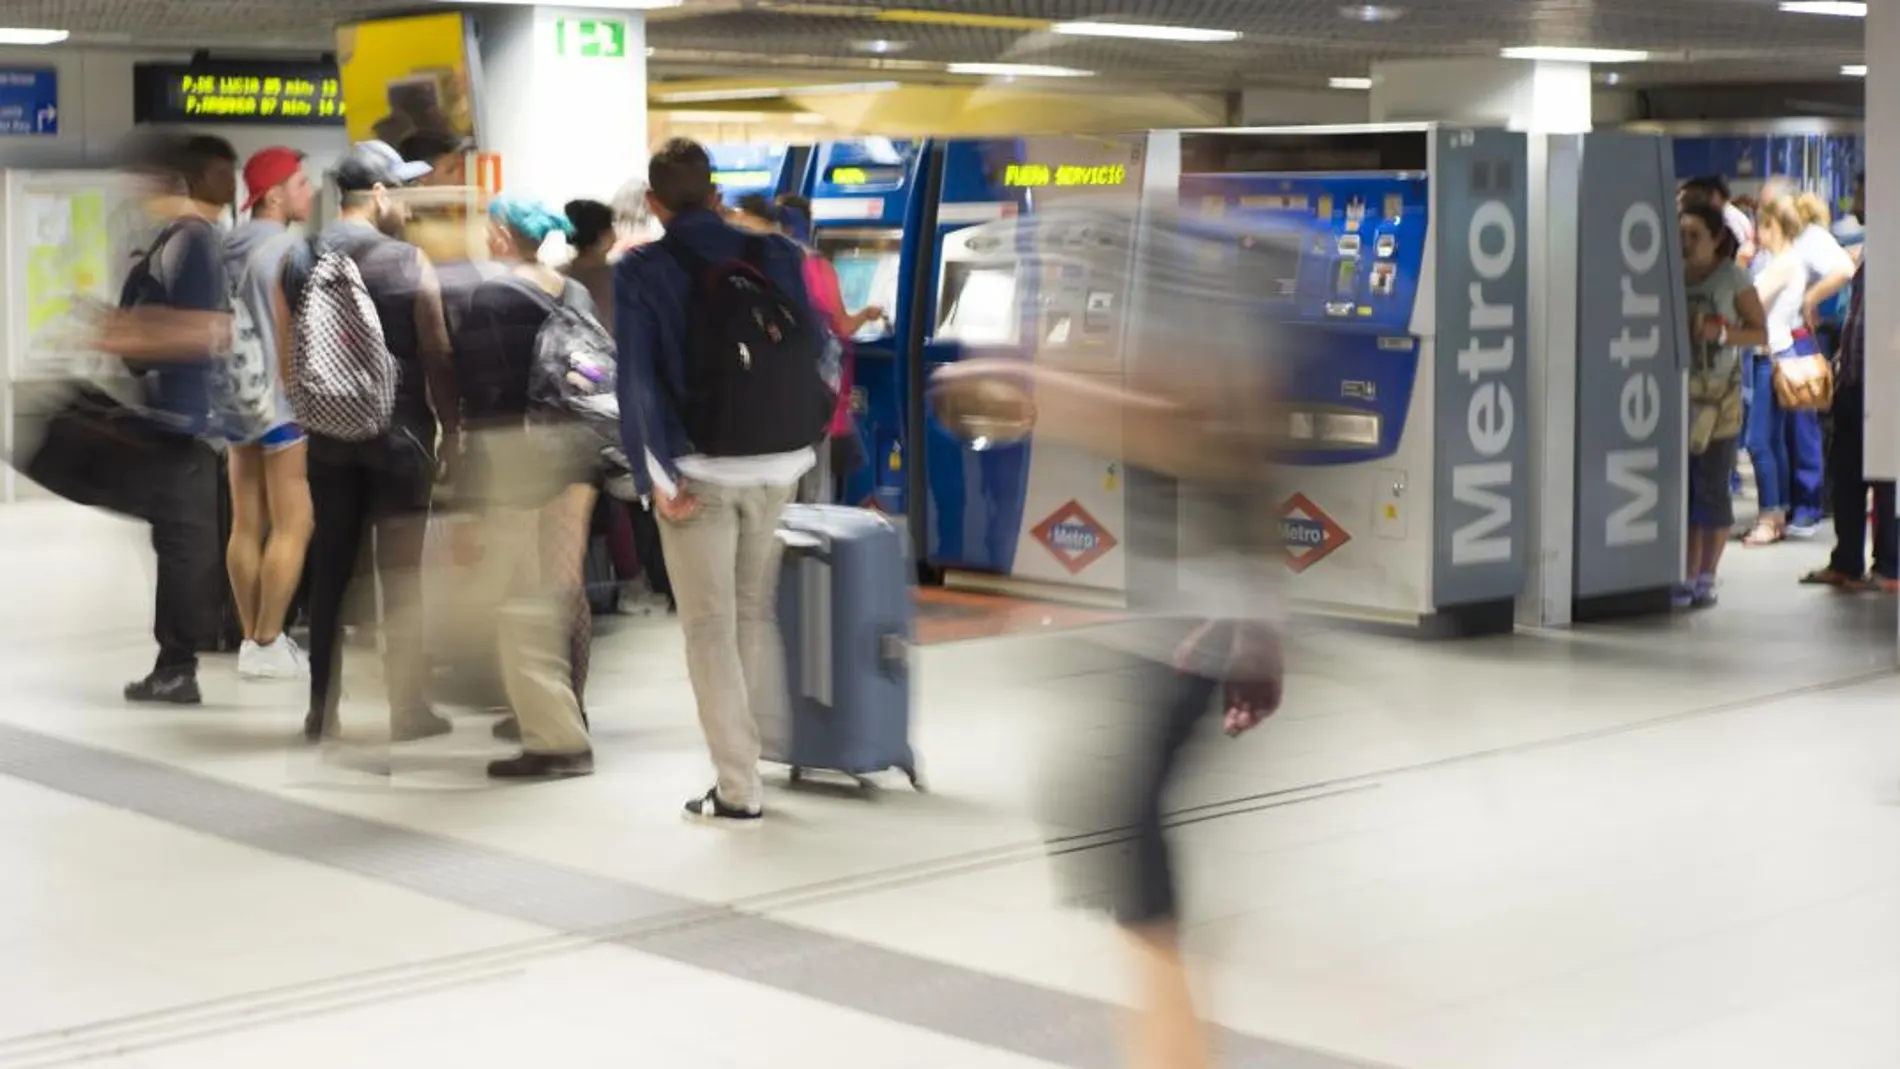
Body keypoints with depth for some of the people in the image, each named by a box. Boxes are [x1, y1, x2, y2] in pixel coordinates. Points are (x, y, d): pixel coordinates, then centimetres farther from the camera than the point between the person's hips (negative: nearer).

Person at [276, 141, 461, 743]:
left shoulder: (297, 265, 4)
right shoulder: (409, 263, -9)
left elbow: (287, 360, 7)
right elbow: (437, 357, -7)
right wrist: (451, 428, 3)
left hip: (328, 437, 4)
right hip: (399, 435, -4)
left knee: (330, 573, 10)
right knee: (401, 575, 2)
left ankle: (322, 709, 13)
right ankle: (407, 710, 4)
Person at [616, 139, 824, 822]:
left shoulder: (638, 273, -6)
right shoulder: (774, 255, 3)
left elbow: (636, 379, -11)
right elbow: (813, 349, 3)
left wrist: (654, 477, -9)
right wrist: (800, 441, 13)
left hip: (698, 468, -3)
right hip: (775, 464, 4)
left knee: (710, 626, 3)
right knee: (756, 613, 18)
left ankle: (739, 790, 1)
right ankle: (769, 760, 21)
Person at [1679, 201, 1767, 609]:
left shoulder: (1732, 278, -2)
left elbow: (1760, 333, 2)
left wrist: (1721, 332, -15)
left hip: (1717, 395, -3)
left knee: (1711, 486, 0)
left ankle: (1707, 580, 7)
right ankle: (1690, 577, 9)